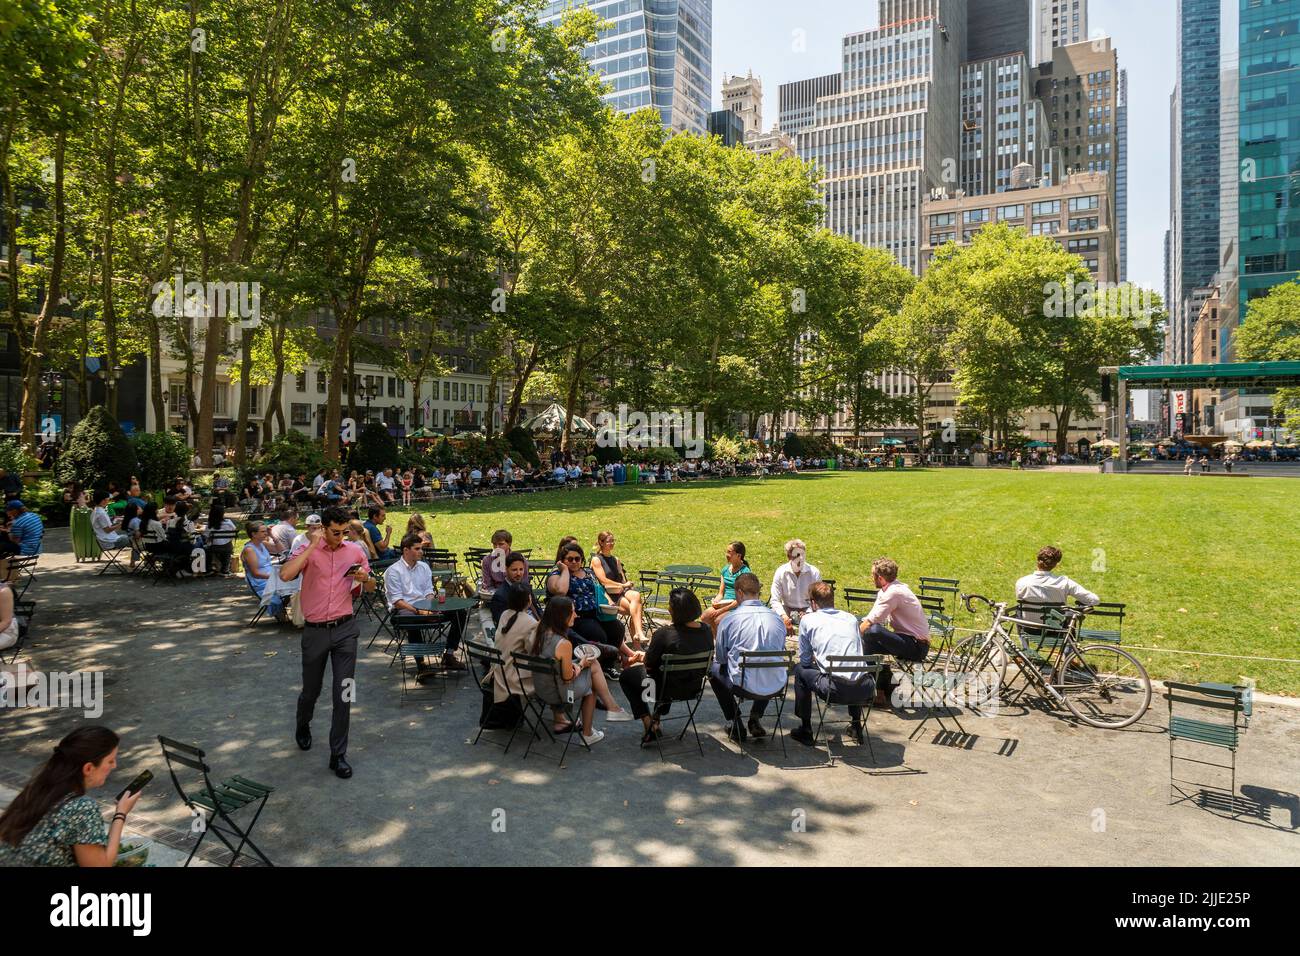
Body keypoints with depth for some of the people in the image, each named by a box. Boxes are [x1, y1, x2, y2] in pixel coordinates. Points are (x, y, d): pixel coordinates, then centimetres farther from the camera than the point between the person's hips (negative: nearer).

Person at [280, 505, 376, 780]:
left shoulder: (355, 550, 1)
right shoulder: (307, 550, -7)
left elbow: (371, 587, 11)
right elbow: (285, 575, -26)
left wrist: (365, 578, -13)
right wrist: (312, 545, -23)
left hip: (345, 629, 1)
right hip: (315, 630, -1)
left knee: (343, 694, -2)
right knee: (311, 690, 17)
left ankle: (338, 755, 10)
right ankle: (303, 726, 50)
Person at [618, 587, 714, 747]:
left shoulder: (665, 634, -29)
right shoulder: (706, 631, -12)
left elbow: (649, 665, -15)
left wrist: (652, 642, 1)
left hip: (669, 690, -6)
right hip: (693, 688, 6)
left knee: (626, 676, 21)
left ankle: (649, 724, 14)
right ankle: (656, 718, 40)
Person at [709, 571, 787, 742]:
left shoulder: (729, 619, -9)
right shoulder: (777, 618, 1)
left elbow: (721, 658, 3)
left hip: (743, 686, -4)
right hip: (775, 688, 4)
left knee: (714, 669, 26)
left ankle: (734, 723, 25)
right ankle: (756, 718, 28)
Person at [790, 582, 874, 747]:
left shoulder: (808, 620, 6)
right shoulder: (851, 618, 17)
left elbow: (805, 660, 11)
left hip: (836, 689, -4)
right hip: (865, 689, 5)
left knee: (800, 670, 23)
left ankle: (806, 730, 26)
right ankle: (856, 726, 38)